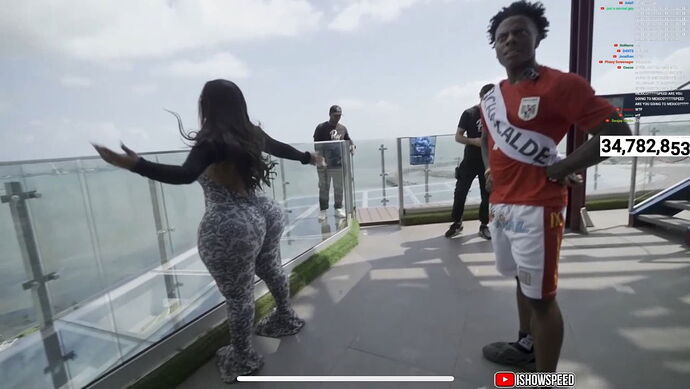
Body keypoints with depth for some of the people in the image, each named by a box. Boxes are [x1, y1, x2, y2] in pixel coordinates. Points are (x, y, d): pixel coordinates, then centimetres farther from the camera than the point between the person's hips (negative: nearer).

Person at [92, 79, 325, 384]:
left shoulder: (212, 141, -16)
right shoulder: (253, 134, 5)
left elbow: (184, 175, -30)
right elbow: (282, 148, 19)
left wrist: (134, 164, -35)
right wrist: (309, 157, 35)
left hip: (230, 229, -8)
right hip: (265, 215, 8)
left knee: (238, 295, 8)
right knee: (272, 271, 26)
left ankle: (242, 358, 30)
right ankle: (285, 318, 49)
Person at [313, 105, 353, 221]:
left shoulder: (343, 128, 9)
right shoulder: (321, 128, -2)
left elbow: (348, 140, 21)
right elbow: (317, 145, -5)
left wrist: (352, 145, -3)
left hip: (339, 163, 4)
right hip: (324, 164, -3)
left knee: (339, 187, 10)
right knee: (324, 187, 3)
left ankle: (338, 208, 23)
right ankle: (322, 210, 13)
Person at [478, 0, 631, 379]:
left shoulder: (561, 84, -10)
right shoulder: (490, 97, 12)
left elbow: (617, 132, -12)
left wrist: (560, 169, -14)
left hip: (536, 208, -7)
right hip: (500, 205, 8)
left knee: (541, 296, 2)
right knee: (522, 281, 22)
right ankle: (526, 346, 42)